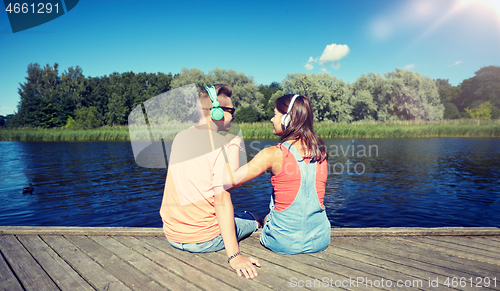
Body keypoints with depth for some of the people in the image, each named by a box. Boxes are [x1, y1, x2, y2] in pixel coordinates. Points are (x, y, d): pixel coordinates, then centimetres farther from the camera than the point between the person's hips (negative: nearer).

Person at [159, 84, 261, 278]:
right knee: (251, 219, 18)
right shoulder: (226, 144, -17)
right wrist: (233, 255, -24)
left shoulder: (180, 137, 4)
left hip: (171, 236, 6)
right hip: (203, 241, -6)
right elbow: (222, 199, -24)